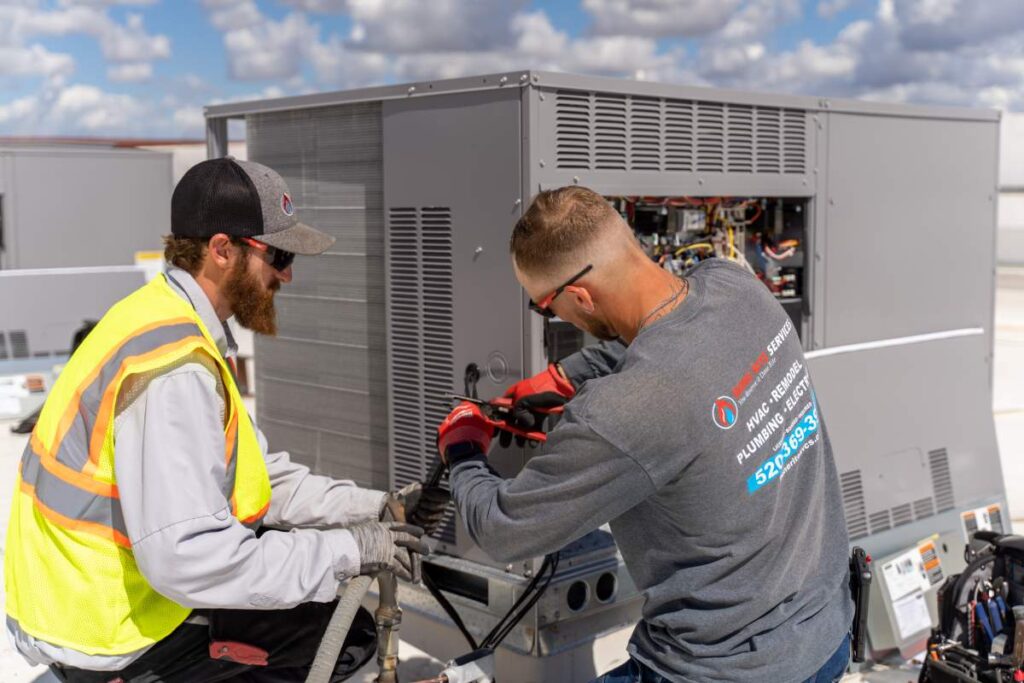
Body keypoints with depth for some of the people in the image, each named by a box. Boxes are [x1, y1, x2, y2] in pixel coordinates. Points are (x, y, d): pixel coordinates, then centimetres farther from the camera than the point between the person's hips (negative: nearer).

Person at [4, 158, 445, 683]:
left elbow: (260, 476, 7)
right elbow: (188, 559, -32)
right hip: (107, 639, -9)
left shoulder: (167, 319, 5)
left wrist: (378, 509, -2)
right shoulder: (175, 365, -27)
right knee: (348, 634, -8)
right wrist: (350, 550, -24)